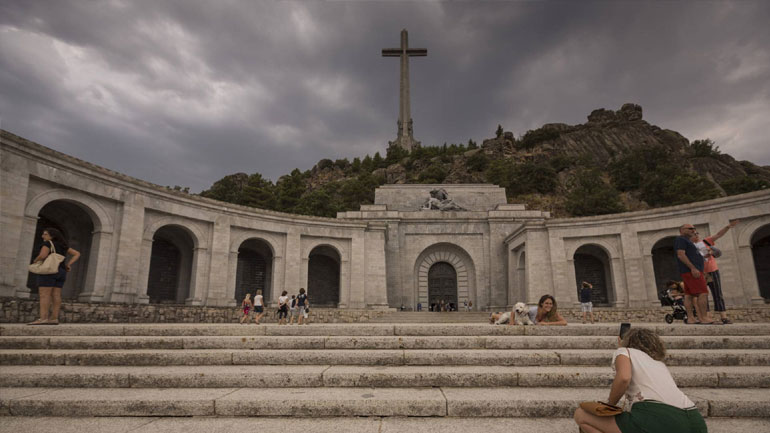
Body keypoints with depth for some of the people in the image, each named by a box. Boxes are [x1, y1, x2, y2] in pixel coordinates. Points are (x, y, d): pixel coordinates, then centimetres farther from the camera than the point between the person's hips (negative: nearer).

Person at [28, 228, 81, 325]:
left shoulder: (48, 244, -6)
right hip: (60, 273, 8)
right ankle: (54, 318, -2)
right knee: (55, 295, 3)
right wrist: (69, 265, 9)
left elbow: (42, 255, -19)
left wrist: (35, 261, 1)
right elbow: (77, 254, 15)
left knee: (44, 294, -11)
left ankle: (43, 319, -18)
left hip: (49, 271, -8)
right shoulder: (63, 246, 16)